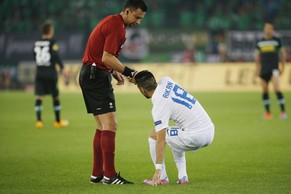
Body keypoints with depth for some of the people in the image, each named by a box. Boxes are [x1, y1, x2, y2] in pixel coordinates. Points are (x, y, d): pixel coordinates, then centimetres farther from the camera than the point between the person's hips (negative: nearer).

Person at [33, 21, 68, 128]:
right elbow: (56, 56, -14)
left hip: (39, 72, 4)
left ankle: (38, 120, -8)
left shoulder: (37, 43, 5)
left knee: (39, 97, 2)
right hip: (50, 73, -4)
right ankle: (58, 121, 16)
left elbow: (35, 56, 10)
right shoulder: (52, 42, -9)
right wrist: (61, 66, -3)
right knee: (55, 96, 8)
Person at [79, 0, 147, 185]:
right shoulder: (116, 27, -16)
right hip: (97, 77, -11)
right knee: (110, 125, -12)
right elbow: (107, 58, -22)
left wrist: (114, 72, 12)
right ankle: (109, 175, -13)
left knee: (103, 127, 12)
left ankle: (97, 174, 15)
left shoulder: (112, 22, 16)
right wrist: (129, 72, -15)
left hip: (90, 74, 11)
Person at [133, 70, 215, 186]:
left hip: (196, 137, -8)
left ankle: (162, 177, 7)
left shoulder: (159, 107, -14)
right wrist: (137, 78, 21)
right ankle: (182, 177, 20)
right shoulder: (165, 81, 6)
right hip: (210, 130, 8)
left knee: (154, 136, 5)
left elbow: (161, 140, -19)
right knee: (176, 138, 34)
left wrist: (158, 168, -18)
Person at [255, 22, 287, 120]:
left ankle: (283, 111, -14)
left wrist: (282, 67, 5)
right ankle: (267, 112, 13)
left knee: (277, 88, -17)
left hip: (274, 68, -3)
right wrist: (257, 68, 13)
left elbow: (282, 53, 9)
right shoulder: (259, 42, 9)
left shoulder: (277, 40, 2)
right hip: (264, 69, 4)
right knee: (265, 90, 4)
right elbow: (257, 56, 18)